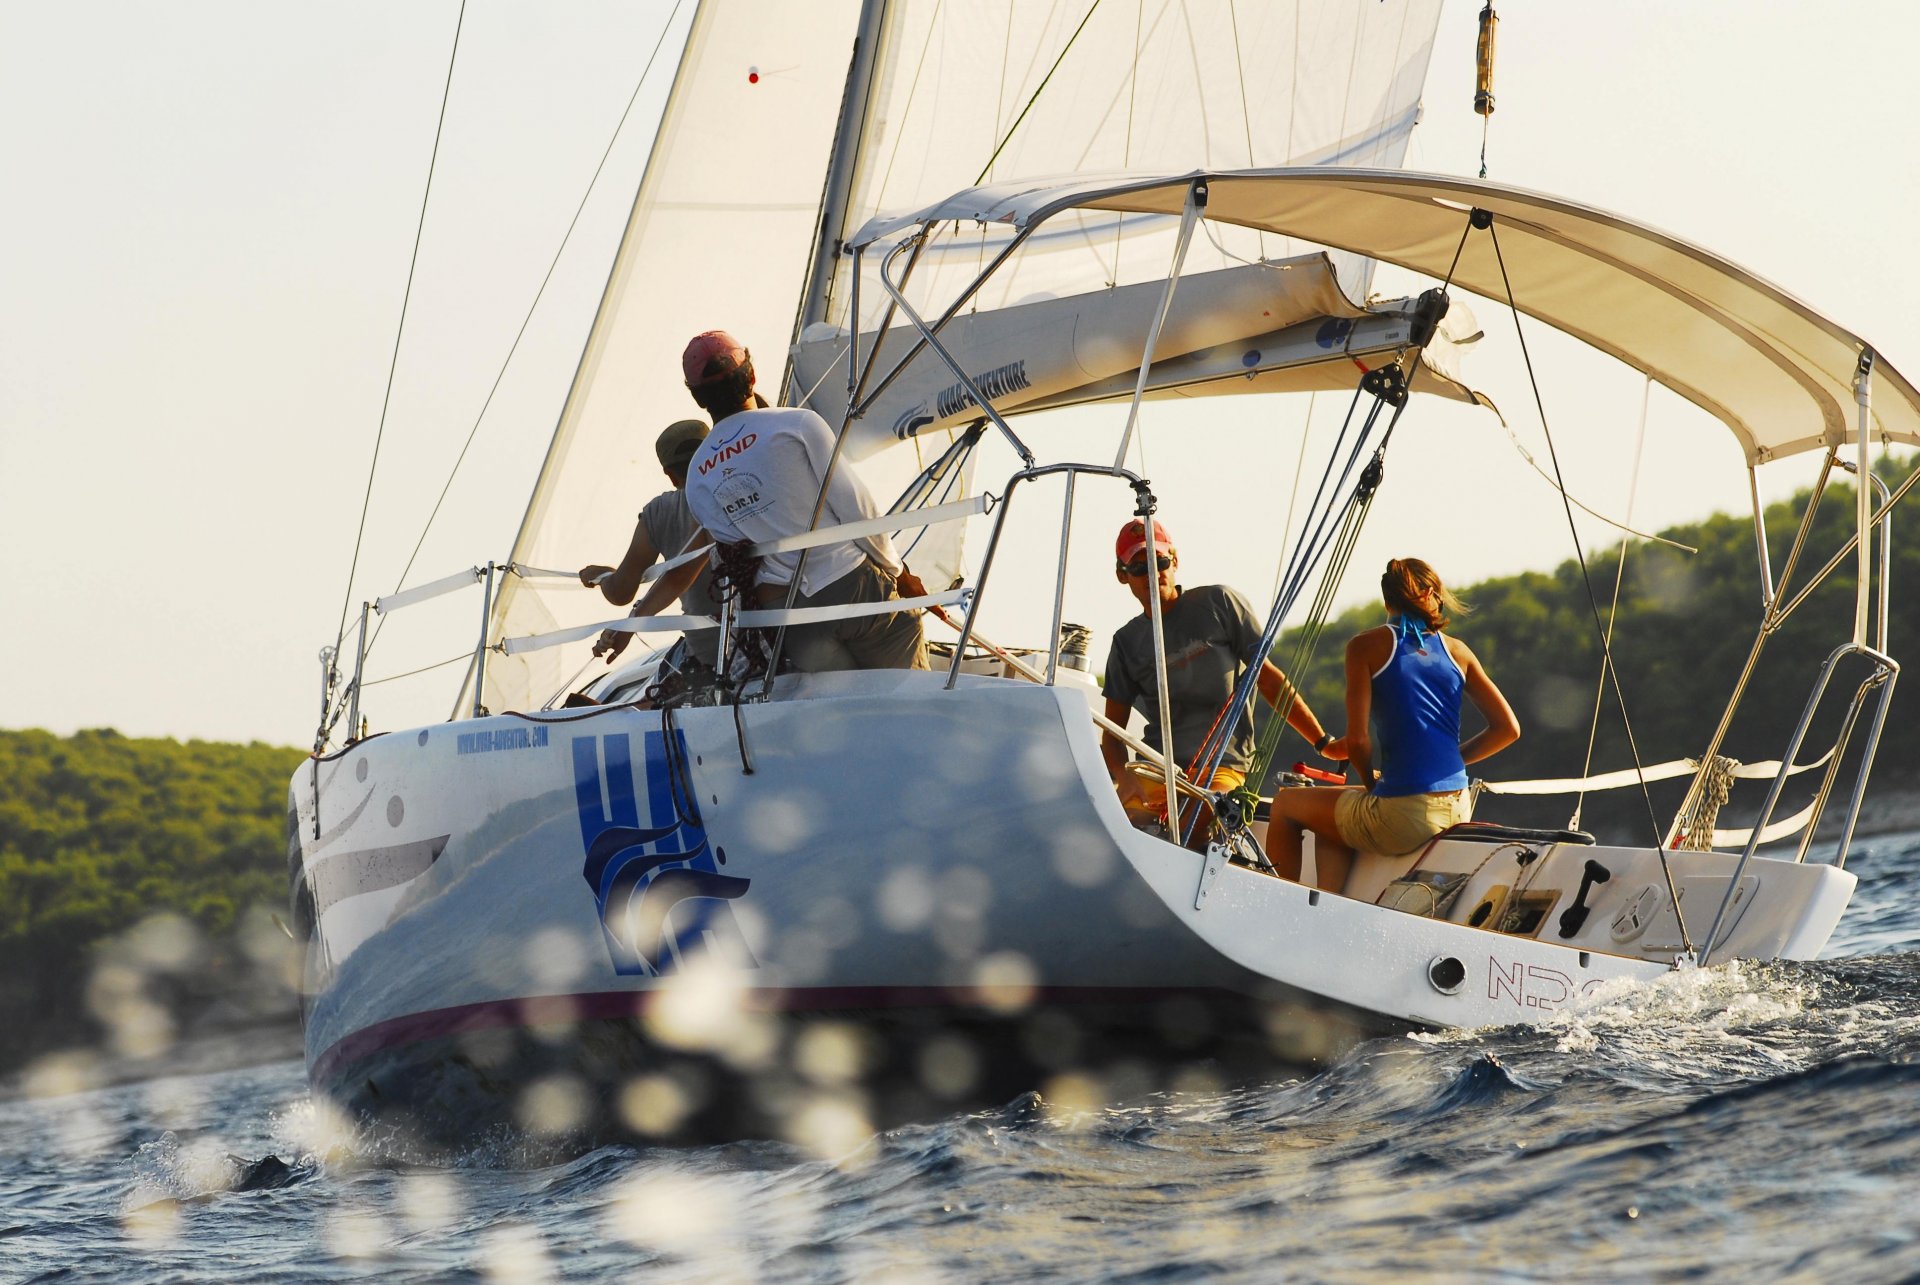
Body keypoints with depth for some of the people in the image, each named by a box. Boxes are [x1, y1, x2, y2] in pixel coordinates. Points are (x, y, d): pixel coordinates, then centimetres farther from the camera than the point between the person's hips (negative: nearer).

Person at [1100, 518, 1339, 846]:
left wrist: (1324, 742, 4)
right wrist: (1124, 778, -11)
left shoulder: (1218, 603, 5)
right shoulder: (1127, 642, 14)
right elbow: (1112, 731, 12)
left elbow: (1268, 677, 7)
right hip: (1155, 769, 3)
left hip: (1222, 768, -3)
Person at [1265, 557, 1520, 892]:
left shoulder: (1367, 646, -2)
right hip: (1457, 811, 6)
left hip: (1403, 816, -6)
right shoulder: (1457, 651, 10)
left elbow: (1357, 739, -10)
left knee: (1286, 803, 21)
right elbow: (1508, 729, 8)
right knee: (1333, 821, 32)